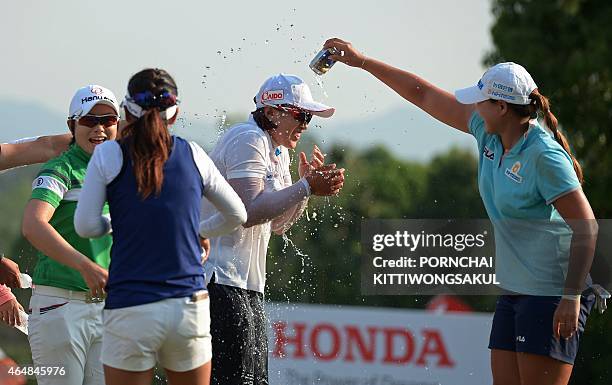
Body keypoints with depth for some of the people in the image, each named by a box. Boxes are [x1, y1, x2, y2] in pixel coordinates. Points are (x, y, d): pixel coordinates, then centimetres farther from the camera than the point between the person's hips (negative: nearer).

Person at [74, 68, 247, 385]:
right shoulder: (193, 155, 5)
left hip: (130, 310, -2)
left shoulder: (109, 155, -2)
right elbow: (237, 215, 16)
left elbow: (86, 226, -3)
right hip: (189, 306, 2)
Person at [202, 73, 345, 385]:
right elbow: (249, 212, -23)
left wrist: (307, 183, 5)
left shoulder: (278, 151, 19)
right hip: (217, 279, -10)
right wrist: (305, 187, -19)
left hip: (248, 283, 10)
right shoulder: (248, 139, -12)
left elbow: (278, 224, 19)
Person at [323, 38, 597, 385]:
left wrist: (572, 297, -23)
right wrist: (362, 62, 20)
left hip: (552, 295, -9)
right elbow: (426, 96, 17)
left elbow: (587, 227, -19)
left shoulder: (544, 157, -18)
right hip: (514, 292, 9)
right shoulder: (488, 133, 7)